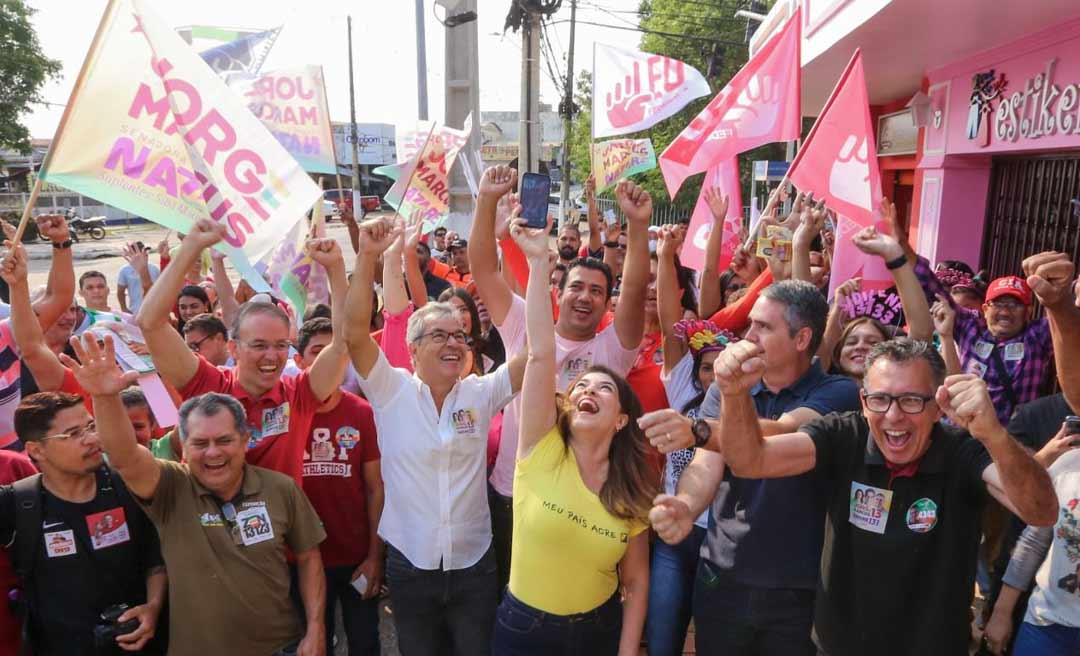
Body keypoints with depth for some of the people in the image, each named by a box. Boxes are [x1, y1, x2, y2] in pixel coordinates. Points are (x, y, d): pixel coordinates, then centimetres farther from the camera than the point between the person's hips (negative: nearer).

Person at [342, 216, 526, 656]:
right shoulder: (392, 391, -7)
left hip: (474, 565, 1)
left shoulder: (482, 393, -3)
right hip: (409, 565, 0)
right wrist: (367, 257, -28)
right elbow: (355, 334, -19)